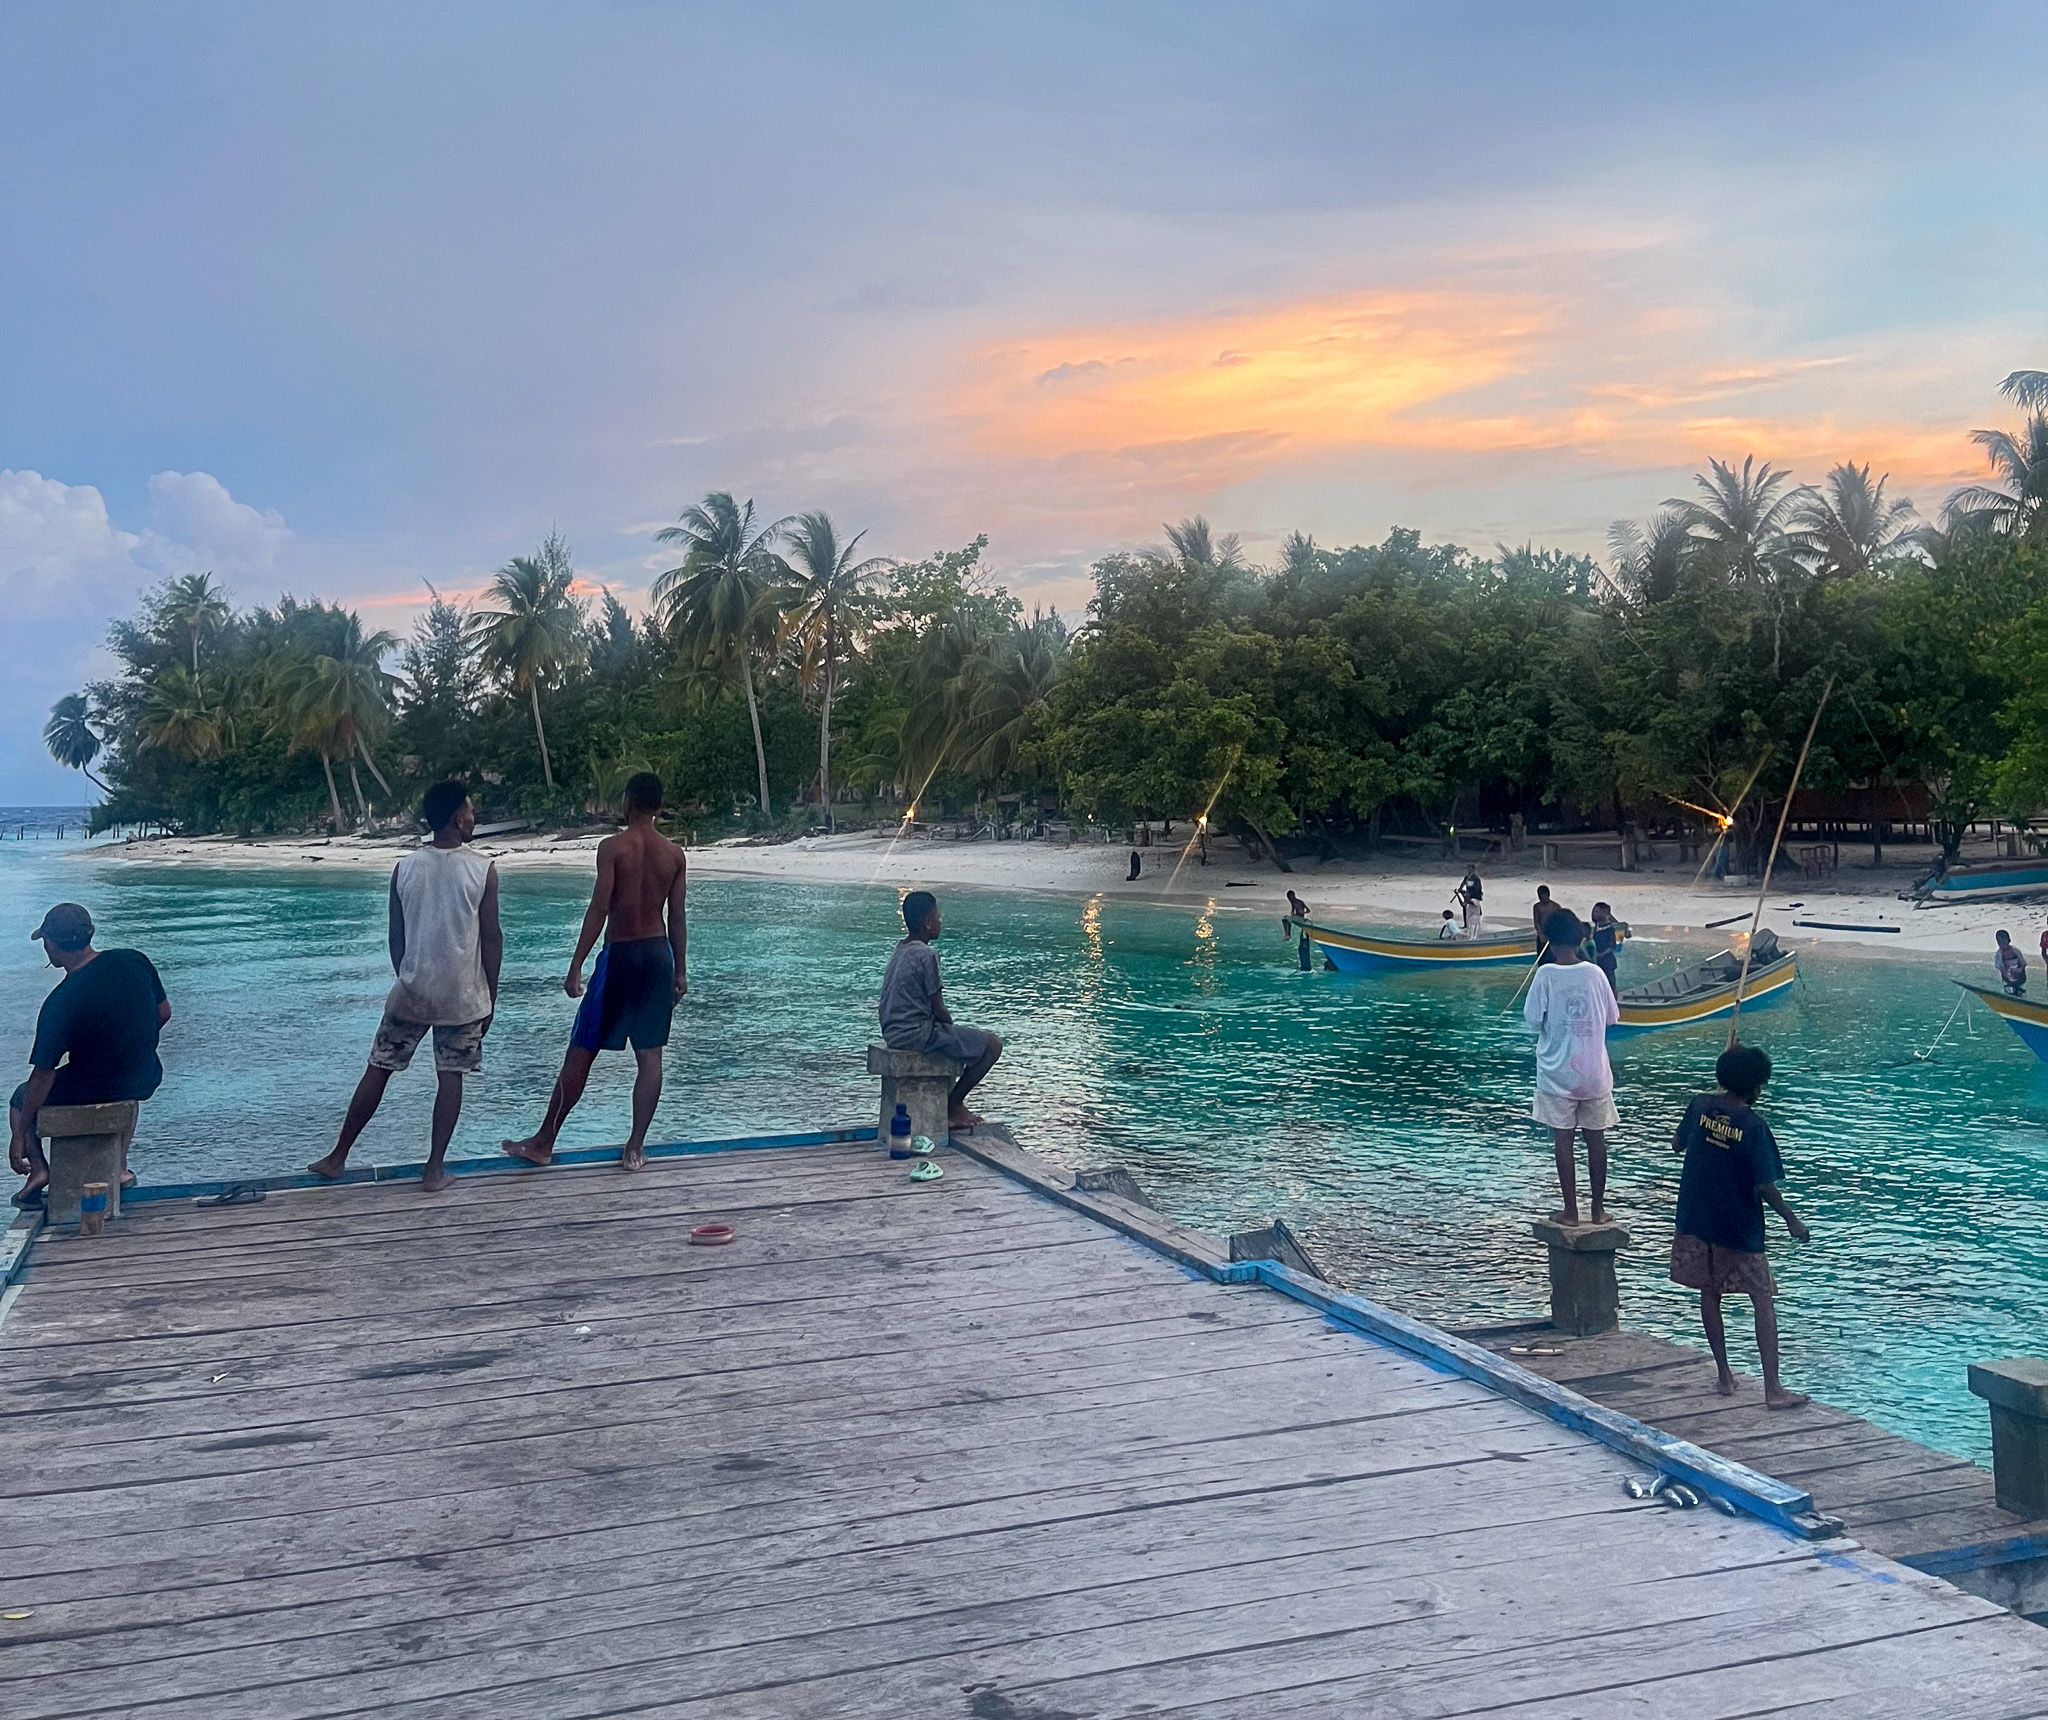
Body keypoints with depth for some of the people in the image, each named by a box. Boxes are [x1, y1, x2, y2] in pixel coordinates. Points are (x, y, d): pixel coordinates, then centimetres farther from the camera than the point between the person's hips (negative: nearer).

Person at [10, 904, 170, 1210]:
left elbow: (43, 1074, -18)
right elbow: (163, 1012, 5)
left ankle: (38, 1169, 4)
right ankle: (120, 1167, 35)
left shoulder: (60, 1002, -23)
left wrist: (19, 1137, -8)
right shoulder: (135, 961, -9)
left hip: (90, 1093, -5)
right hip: (145, 1081, 5)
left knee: (20, 1099, 24)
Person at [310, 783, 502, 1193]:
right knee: (450, 1077, 7)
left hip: (412, 991, 2)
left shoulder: (405, 868, -2)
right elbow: (492, 937, -8)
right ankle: (435, 1169, 9)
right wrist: (491, 994, 2)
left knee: (377, 1070, 13)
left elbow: (395, 937, 4)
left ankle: (337, 1157, 22)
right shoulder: (483, 870, -10)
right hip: (463, 994, -2)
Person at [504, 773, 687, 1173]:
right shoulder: (674, 854, 3)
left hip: (620, 955, -4)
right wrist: (680, 971, 14)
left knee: (580, 1053, 5)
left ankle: (542, 1144, 14)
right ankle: (634, 1149, 7)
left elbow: (599, 909, -14)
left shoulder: (612, 847, -10)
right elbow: (677, 918, 5)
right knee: (649, 1056, 6)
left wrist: (576, 967, -10)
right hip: (659, 955, 4)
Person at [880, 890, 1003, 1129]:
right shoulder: (927, 956, -17)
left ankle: (948, 1108, 29)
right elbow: (938, 1010, -14)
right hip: (916, 1034, -10)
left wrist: (949, 1024, 17)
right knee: (991, 1045, -4)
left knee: (962, 1038, 34)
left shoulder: (899, 950, 12)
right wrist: (951, 1024, 5)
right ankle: (952, 1105, 5)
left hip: (893, 1034, 10)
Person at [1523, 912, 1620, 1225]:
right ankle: (1598, 1209, 17)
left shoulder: (1546, 975, -11)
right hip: (1594, 1072, 2)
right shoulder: (1595, 973, -3)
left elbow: (1533, 1019, -10)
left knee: (1563, 1141, 4)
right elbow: (1612, 1017, 7)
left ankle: (1570, 1211, 7)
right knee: (1596, 1140, 11)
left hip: (1558, 1073, -2)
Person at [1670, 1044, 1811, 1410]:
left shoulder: (1701, 1106, -6)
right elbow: (1766, 1187, -15)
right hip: (1739, 1229, -4)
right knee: (1763, 1300, 2)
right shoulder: (1754, 1126, -17)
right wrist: (1792, 1221, -2)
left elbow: (1677, 1144, 10)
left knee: (1709, 1294, 15)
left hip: (1697, 1222, 4)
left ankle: (1724, 1377, 19)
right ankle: (1773, 1389, -2)